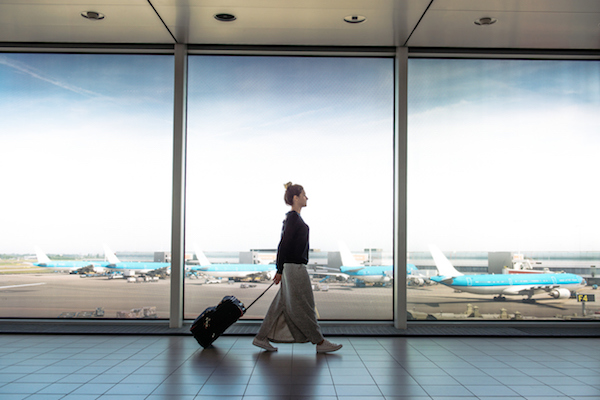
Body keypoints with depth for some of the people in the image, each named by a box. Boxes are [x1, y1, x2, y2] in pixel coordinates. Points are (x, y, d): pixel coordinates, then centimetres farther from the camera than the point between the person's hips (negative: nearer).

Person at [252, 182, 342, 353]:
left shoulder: (293, 217, 16)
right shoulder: (293, 218, -14)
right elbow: (284, 244, -18)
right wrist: (280, 270, -17)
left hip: (295, 267, 10)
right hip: (295, 268, -10)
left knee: (281, 305, 12)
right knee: (305, 306, -1)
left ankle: (261, 338, 16)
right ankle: (320, 342, 8)